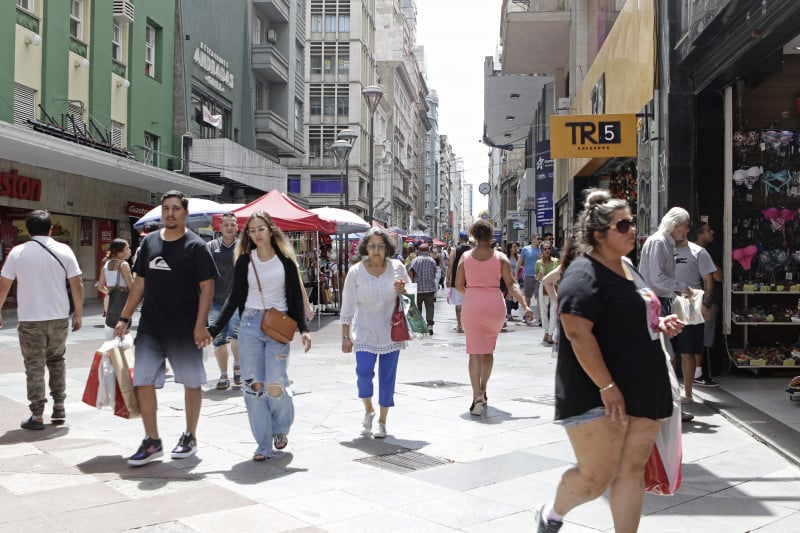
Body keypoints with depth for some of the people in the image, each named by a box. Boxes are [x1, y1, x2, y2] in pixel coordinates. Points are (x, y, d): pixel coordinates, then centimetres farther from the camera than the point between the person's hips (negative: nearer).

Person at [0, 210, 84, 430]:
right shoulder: (63, 251, -2)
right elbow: (77, 284, -2)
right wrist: (78, 314, 7)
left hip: (29, 320, -2)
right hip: (59, 318, 2)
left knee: (34, 366, 5)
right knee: (56, 360, 20)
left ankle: (37, 416, 6)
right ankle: (59, 407, 18)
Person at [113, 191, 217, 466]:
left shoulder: (195, 246, -6)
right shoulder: (149, 242, 9)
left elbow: (207, 288, -9)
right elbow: (139, 283, 14)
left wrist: (200, 326, -17)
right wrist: (124, 318, 9)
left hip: (184, 330, -4)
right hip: (149, 329, 5)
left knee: (192, 382, 7)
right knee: (143, 382, 1)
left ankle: (190, 437, 23)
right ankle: (152, 441, 12)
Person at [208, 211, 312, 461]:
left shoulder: (285, 260, 3)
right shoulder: (245, 261, 6)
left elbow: (296, 297, 5)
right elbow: (234, 298, 6)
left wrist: (304, 329, -5)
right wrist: (213, 329, -1)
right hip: (250, 325, 2)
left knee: (275, 385, -10)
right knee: (253, 385, -1)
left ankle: (281, 428, 20)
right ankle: (263, 444, 9)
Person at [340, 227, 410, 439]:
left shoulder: (397, 267, -2)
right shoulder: (356, 272, -6)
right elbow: (347, 306, -1)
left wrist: (402, 291, -13)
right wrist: (345, 336, -2)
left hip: (391, 331, 1)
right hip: (365, 331, -1)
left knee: (387, 377, 4)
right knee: (364, 372, -14)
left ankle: (382, 421, 20)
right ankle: (368, 410, 16)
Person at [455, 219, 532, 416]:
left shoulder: (466, 257, 2)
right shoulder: (500, 257, 0)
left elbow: (458, 285, 5)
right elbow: (512, 284, -7)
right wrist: (525, 305, -7)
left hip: (472, 306, -1)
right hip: (495, 306, 1)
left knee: (475, 352, -1)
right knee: (488, 350, 18)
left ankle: (477, 396, -15)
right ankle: (483, 391, 28)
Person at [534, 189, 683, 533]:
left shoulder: (628, 268, 15)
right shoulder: (585, 275, -15)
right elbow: (577, 332, -23)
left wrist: (658, 325, 8)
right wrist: (607, 386, -25)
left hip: (643, 390, 9)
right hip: (597, 395, -9)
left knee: (632, 472, 10)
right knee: (597, 476, -3)